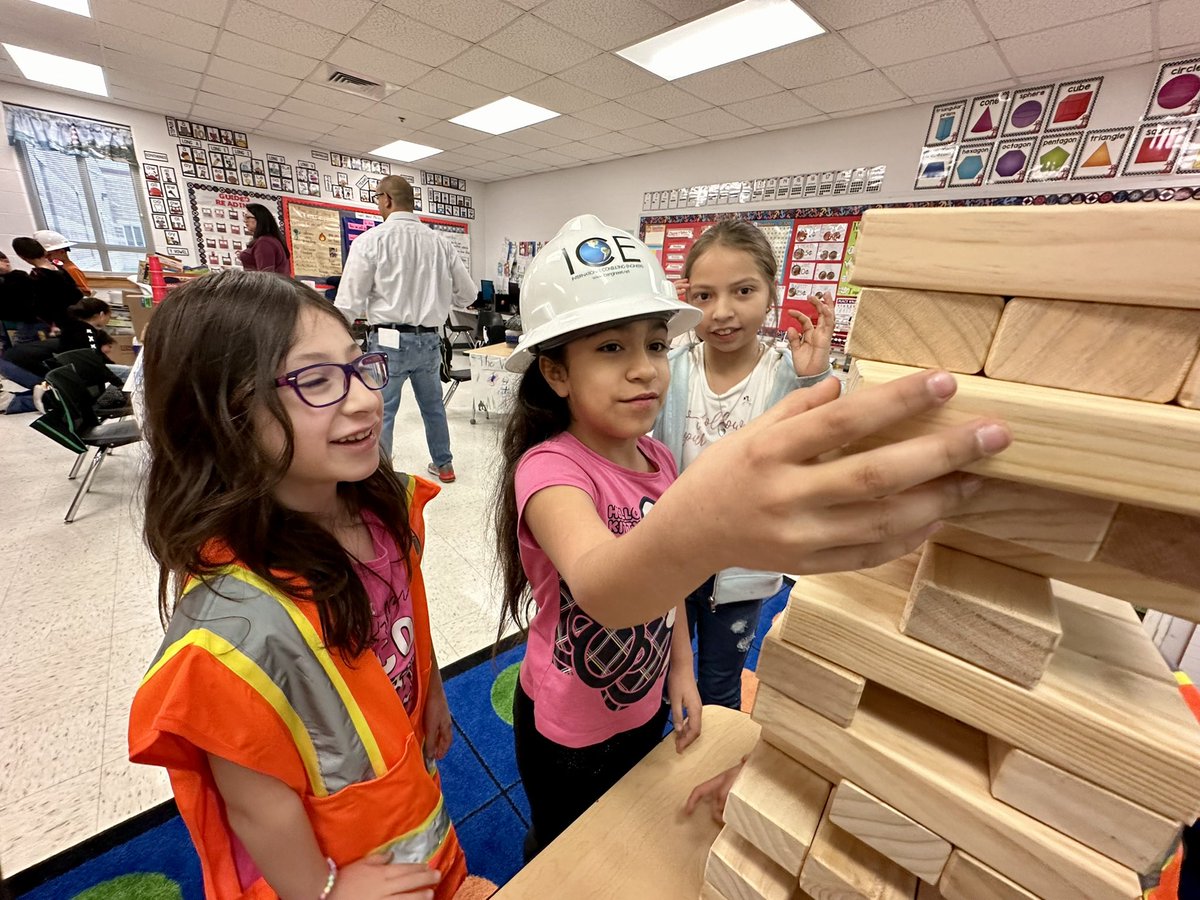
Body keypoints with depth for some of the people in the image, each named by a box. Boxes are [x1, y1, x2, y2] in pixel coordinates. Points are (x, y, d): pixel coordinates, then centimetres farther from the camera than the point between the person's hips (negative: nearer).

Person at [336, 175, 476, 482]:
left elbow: (349, 301, -7)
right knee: (433, 404, 20)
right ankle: (443, 464, 33)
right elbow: (467, 293, 9)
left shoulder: (371, 240, -7)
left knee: (381, 412, 4)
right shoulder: (440, 242, 4)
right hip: (430, 339, 5)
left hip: (390, 341, -4)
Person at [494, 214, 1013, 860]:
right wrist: (692, 529, -70)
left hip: (643, 707, 5)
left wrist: (679, 670, 5)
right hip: (566, 732, -5)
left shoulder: (658, 462, -10)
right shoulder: (548, 468, -31)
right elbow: (598, 589, -51)